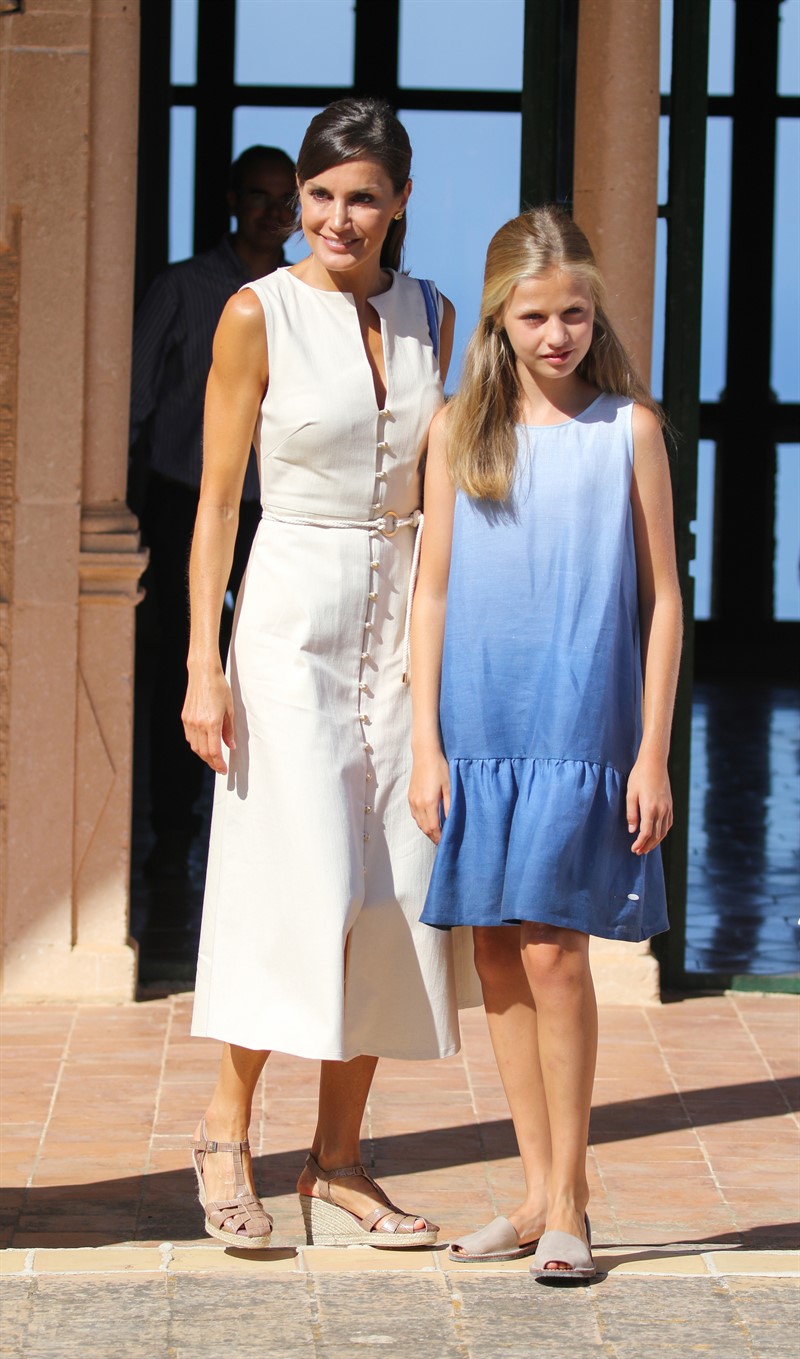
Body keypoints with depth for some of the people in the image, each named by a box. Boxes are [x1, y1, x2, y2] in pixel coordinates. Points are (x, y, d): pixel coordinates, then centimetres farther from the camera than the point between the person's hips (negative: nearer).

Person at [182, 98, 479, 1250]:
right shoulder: (259, 314, -4)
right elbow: (217, 498, -4)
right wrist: (204, 666, -10)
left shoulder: (429, 319, 9)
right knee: (304, 891, -12)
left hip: (402, 628, 5)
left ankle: (337, 1169, 9)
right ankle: (226, 1130, 7)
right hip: (293, 622, -4)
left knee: (389, 903, 2)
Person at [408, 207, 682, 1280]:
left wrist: (653, 752, -3)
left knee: (552, 951, -8)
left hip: (584, 730, -3)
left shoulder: (630, 427, 0)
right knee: (498, 956, 6)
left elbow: (662, 597, 1)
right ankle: (538, 1190, 16)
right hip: (480, 731, 3)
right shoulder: (460, 431, 6)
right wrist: (426, 744, 2)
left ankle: (569, 1201, 2)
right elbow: (433, 592, 8)